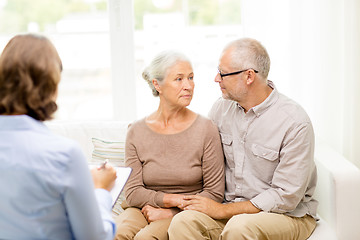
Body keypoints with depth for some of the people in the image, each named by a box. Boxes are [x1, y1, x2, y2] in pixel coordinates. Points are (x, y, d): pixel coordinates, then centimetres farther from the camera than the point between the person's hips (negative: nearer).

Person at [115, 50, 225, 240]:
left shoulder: (206, 129, -4)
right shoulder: (137, 132, 3)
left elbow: (214, 194, -2)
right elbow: (133, 192, 0)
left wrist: (169, 212, -9)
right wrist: (176, 199, -13)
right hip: (143, 210, 2)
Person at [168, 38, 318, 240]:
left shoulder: (295, 123, -16)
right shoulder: (222, 108, 2)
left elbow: (286, 197, -16)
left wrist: (222, 210, -15)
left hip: (288, 215, -4)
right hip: (232, 210, 4)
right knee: (183, 221, -25)